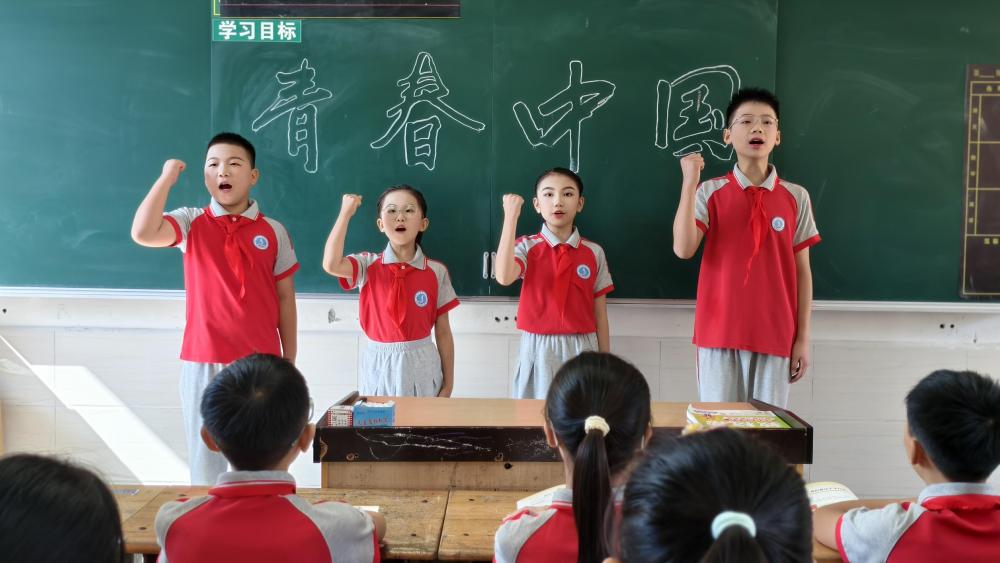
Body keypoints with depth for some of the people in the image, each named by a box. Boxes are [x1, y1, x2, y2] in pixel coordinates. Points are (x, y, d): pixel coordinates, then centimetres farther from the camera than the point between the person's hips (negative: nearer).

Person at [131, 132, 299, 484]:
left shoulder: (274, 232, 2)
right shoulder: (191, 224, 1)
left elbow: (285, 298, 6)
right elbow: (143, 233, -20)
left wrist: (290, 360, 6)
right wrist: (167, 178, -12)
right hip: (203, 362, 0)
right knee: (205, 457, 9)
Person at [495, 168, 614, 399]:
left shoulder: (594, 252, 2)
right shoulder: (527, 247, -3)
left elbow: (600, 313, 6)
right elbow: (504, 277, -25)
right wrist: (511, 217, -22)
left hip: (581, 351, 1)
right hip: (538, 350, -1)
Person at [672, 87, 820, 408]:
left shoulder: (796, 197, 5)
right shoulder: (710, 192, 1)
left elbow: (802, 271, 7)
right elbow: (683, 249, -13)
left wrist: (802, 338, 4)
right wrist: (689, 184, -18)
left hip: (775, 335, 2)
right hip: (719, 332, -1)